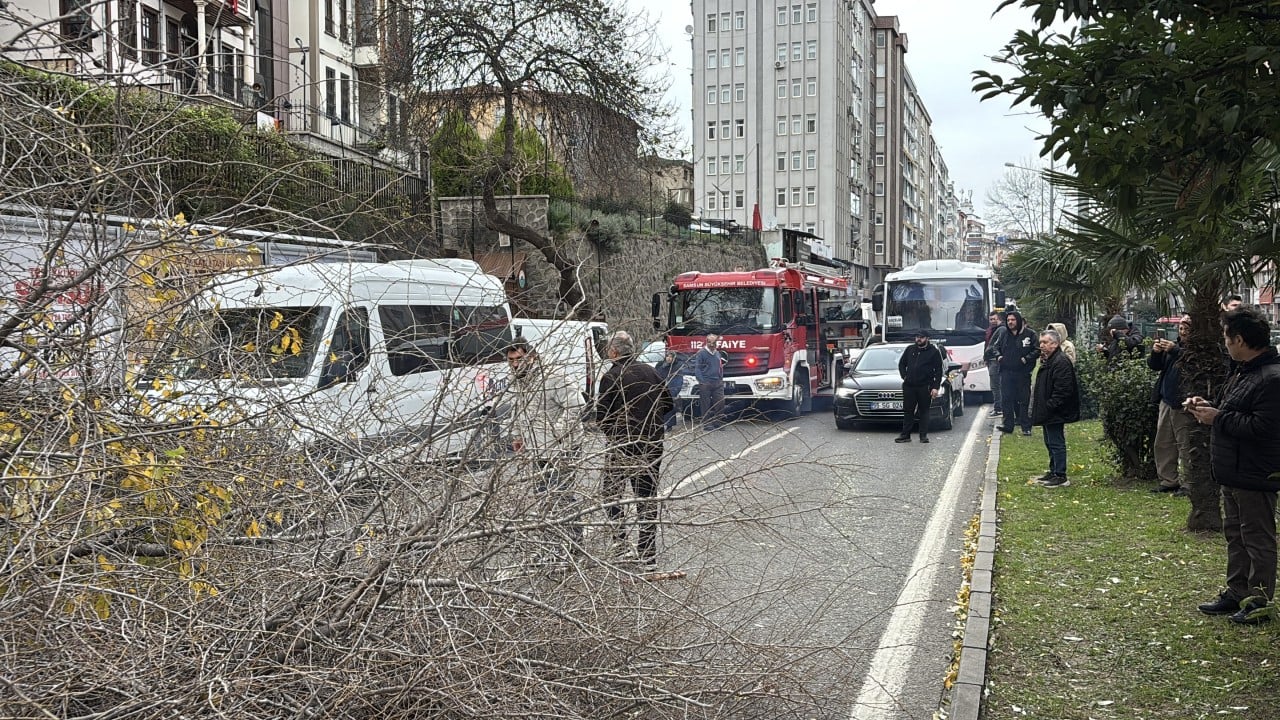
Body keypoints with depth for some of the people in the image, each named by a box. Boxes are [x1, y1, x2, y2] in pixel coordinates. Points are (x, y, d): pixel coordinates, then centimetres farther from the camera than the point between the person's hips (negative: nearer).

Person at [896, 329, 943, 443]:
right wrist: (904, 377, 7)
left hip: (925, 387, -3)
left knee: (924, 411, 2)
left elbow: (938, 371, 0)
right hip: (909, 387, 3)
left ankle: (924, 435, 7)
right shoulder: (910, 349, 12)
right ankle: (905, 435, 9)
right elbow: (901, 364, 22)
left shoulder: (934, 352, 2)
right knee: (908, 411, 5)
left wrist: (935, 387, -8)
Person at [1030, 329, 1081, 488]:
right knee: (1050, 443, 17)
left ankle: (1060, 476, -1)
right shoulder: (1048, 360, 16)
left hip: (1056, 413, -11)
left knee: (1056, 443, -6)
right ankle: (1053, 472, 27)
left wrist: (1049, 407, -22)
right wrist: (1040, 409, 18)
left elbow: (1062, 391, -24)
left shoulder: (1061, 362, -18)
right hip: (1048, 413, 11)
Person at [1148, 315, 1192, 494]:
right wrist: (1155, 352, -4)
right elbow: (1154, 365, 15)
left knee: (1185, 446, -4)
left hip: (1182, 404, -9)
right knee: (1162, 444, 13)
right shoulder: (1173, 345, 14)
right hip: (1166, 401, 9)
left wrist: (1175, 351, -29)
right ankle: (1168, 481, 21)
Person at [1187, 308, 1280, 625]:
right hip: (1233, 472, 11)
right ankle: (1236, 593, 28)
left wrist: (1218, 418, -19)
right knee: (1234, 534, 18)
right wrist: (1206, 406, 5)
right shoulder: (1243, 372, 11)